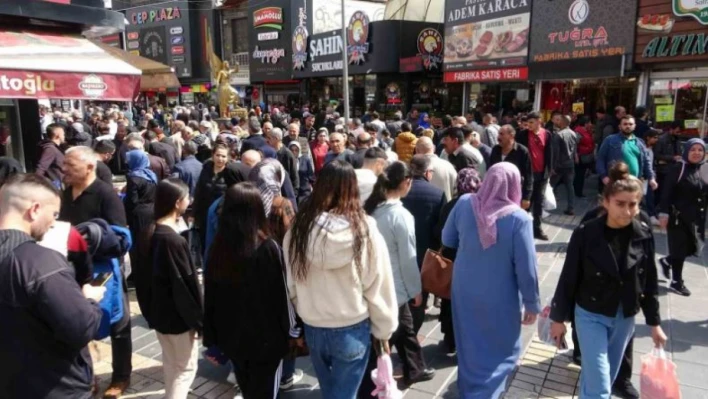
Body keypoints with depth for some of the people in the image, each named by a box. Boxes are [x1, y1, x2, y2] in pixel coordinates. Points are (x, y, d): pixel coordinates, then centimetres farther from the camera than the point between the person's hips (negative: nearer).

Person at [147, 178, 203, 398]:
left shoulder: (153, 232, 1)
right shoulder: (175, 240, -25)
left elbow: (153, 273, 9)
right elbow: (186, 283, -21)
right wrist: (198, 318, -11)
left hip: (160, 311, 8)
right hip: (178, 315, -8)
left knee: (171, 364, 23)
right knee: (186, 368, 7)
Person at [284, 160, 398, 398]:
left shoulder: (299, 228, -12)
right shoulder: (364, 230, -18)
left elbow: (291, 283, -1)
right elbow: (378, 287, -11)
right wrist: (384, 330, 3)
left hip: (313, 329, 3)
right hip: (352, 330, -3)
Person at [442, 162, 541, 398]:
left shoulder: (464, 204, -12)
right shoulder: (518, 218, -22)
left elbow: (447, 241, 3)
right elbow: (526, 268, -16)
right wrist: (532, 304, -3)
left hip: (464, 291, 4)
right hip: (500, 298, -4)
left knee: (469, 347, 24)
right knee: (502, 353, 18)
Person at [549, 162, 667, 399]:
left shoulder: (644, 235, -8)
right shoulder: (585, 234, -19)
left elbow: (650, 281, 3)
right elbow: (569, 279, -10)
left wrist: (654, 322, 7)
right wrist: (559, 318, -5)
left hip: (625, 318, 4)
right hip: (591, 316, -3)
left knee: (605, 379, 19)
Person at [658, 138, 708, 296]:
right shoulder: (677, 169, -10)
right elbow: (666, 192, -12)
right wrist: (664, 213, -18)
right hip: (678, 217, -6)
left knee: (693, 248, 9)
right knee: (679, 249, 2)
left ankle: (667, 261, 36)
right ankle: (677, 282, 17)